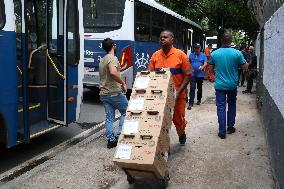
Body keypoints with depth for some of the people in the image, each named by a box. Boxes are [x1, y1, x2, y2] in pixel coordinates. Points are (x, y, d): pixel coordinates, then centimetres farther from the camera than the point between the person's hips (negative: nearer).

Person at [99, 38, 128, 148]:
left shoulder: (102, 60, 17)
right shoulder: (112, 58, -13)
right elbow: (113, 72, -31)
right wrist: (123, 83, -20)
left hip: (104, 94, 8)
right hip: (115, 92, -8)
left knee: (109, 117, 9)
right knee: (126, 112, 10)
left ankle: (111, 140, 10)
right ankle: (120, 135, 6)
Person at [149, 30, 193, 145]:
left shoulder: (180, 55, -6)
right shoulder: (155, 55, 3)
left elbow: (187, 75, -6)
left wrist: (178, 92, -14)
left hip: (177, 95, -2)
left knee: (178, 119, 10)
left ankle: (181, 134, 43)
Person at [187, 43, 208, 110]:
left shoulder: (203, 55, 3)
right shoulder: (191, 55, 7)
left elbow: (205, 63, -7)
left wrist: (203, 66, -27)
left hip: (200, 74, 0)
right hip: (193, 74, 0)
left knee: (199, 88, 13)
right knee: (192, 88, -9)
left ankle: (199, 100, 32)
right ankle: (191, 103, -10)